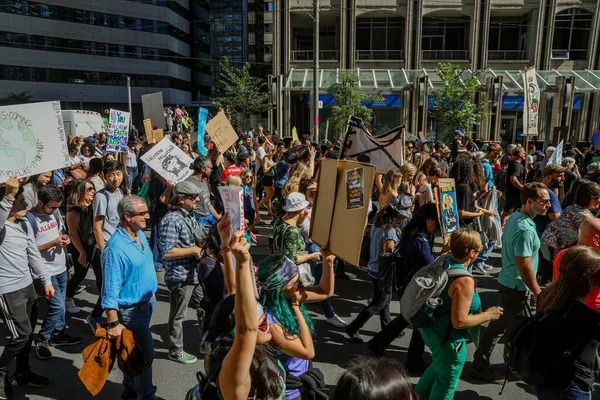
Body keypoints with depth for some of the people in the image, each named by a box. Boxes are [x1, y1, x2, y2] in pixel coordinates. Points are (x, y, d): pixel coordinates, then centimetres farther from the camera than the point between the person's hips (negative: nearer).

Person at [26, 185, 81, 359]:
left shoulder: (55, 212, 2)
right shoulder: (30, 219, -20)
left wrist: (65, 238, -6)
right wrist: (53, 243, -25)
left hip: (61, 267, 7)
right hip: (46, 272, -7)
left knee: (59, 305, 17)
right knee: (57, 306, -6)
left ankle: (59, 334, 33)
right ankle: (41, 339, 14)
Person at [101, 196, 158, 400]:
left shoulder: (140, 234, -1)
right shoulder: (116, 248, -28)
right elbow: (110, 290, -26)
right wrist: (113, 323, -25)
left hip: (148, 302, 8)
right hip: (131, 310, -8)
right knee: (146, 354, 6)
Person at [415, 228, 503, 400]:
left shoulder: (442, 262, -6)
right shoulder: (465, 281, -31)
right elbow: (459, 322, -29)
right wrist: (488, 315, -15)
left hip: (430, 327, 9)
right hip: (447, 337, -9)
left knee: (440, 365, 36)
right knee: (446, 385, 18)